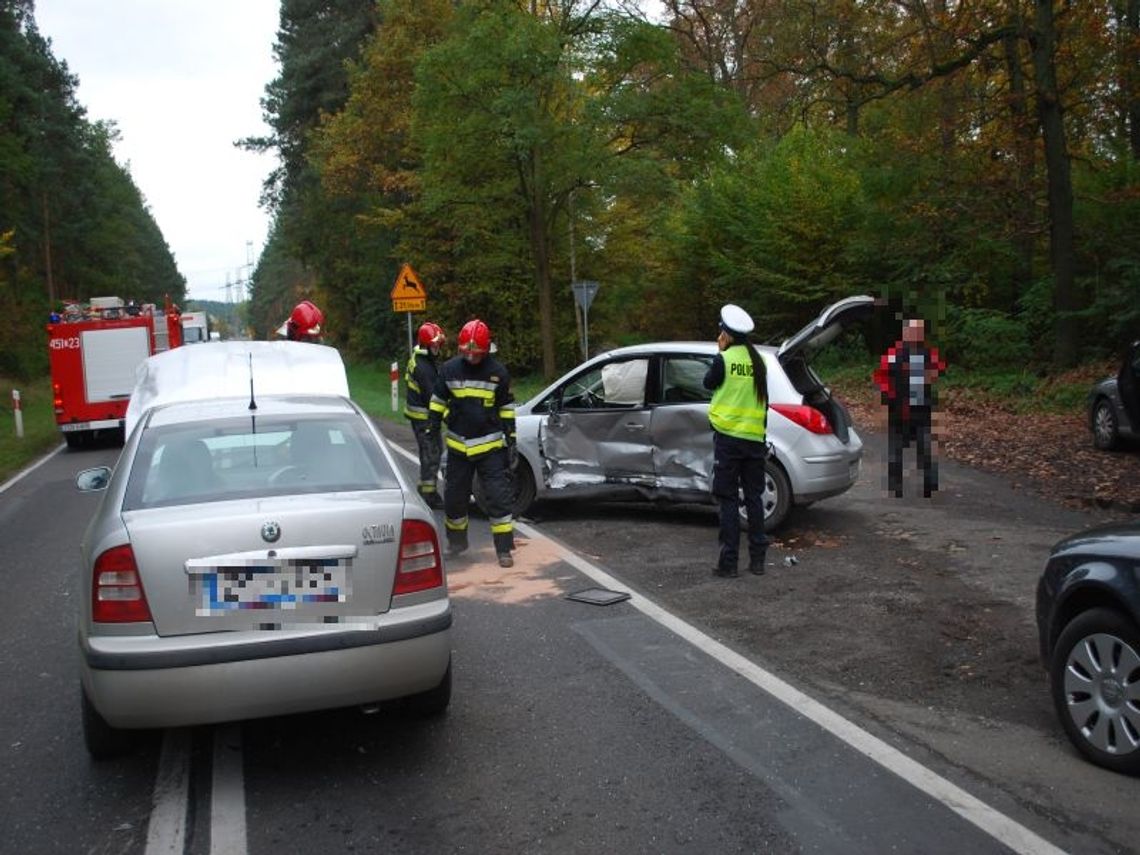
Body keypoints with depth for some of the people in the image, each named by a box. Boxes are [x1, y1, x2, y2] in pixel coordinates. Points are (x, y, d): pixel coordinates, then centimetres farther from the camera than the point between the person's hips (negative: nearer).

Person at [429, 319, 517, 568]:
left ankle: (504, 549, 2)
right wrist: (432, 429, 9)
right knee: (454, 497, 12)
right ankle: (456, 541, 33)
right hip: (458, 445, 2)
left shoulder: (498, 372, -5)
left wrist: (511, 439, 3)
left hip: (490, 445, -2)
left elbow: (507, 407, 4)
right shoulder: (449, 369, -3)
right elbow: (438, 401, 10)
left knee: (499, 496, -5)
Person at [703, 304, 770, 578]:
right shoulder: (758, 361, 6)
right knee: (754, 497, 11)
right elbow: (763, 398, 12)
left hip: (728, 437, -5)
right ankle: (757, 559, 13)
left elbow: (709, 383, 4)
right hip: (755, 437, 5)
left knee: (728, 499, 0)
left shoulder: (724, 359, -11)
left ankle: (729, 561, 0)